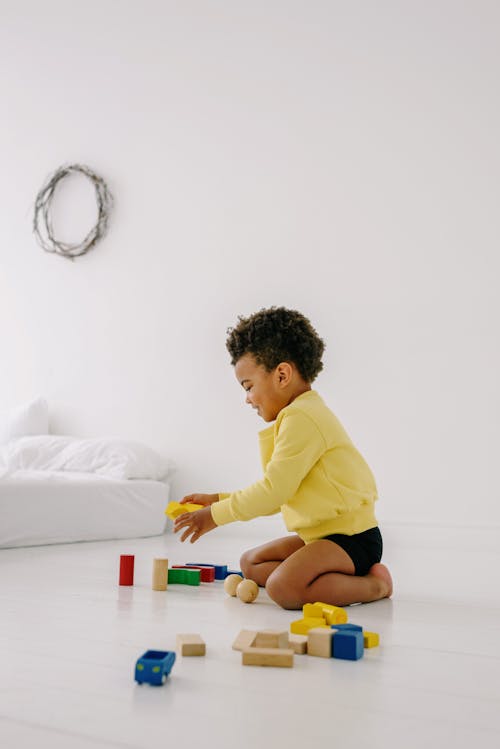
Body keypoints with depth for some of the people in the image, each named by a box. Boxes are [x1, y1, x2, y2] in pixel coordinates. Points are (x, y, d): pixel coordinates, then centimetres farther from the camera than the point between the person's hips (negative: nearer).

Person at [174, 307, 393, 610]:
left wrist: (216, 515, -10)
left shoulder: (302, 418, -19)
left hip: (352, 537, -11)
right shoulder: (305, 414, 16)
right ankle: (346, 576, 2)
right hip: (321, 534, 11)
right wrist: (218, 500, 13)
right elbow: (277, 494, 17)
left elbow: (275, 490, -21)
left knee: (284, 587, -29)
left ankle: (375, 584, -8)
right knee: (251, 563, 16)